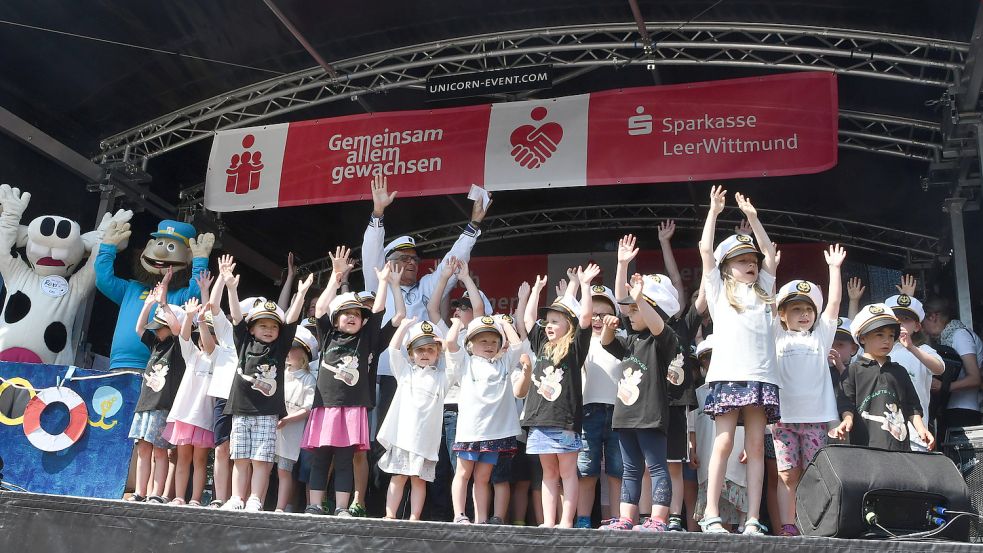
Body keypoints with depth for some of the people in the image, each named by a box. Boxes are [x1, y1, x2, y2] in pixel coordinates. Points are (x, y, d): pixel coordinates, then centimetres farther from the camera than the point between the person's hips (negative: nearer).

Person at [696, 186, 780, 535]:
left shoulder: (762, 291, 23)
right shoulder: (719, 290, 14)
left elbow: (770, 253, 23)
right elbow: (706, 249, 7)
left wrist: (752, 217, 24)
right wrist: (714, 211, 13)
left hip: (761, 376, 3)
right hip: (728, 374, -3)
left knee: (756, 446, 0)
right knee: (723, 443, -7)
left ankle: (752, 520, -1)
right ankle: (711, 514, -5)